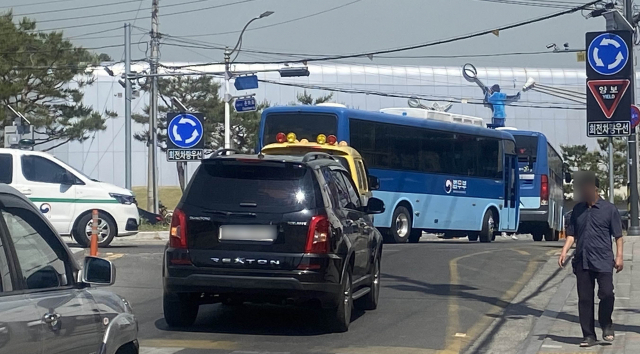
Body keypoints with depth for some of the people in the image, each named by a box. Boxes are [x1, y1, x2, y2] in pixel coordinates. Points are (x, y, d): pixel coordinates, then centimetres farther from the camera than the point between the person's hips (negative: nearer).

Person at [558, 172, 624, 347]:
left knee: (606, 293, -12)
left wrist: (619, 256, -4)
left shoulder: (609, 209, 0)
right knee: (584, 300, 3)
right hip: (582, 261, 4)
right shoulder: (578, 209, 12)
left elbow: (618, 235, 2)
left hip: (603, 261, -4)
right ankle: (589, 336, 11)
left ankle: (606, 325, 13)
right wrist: (564, 252, 3)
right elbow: (571, 233, 15)